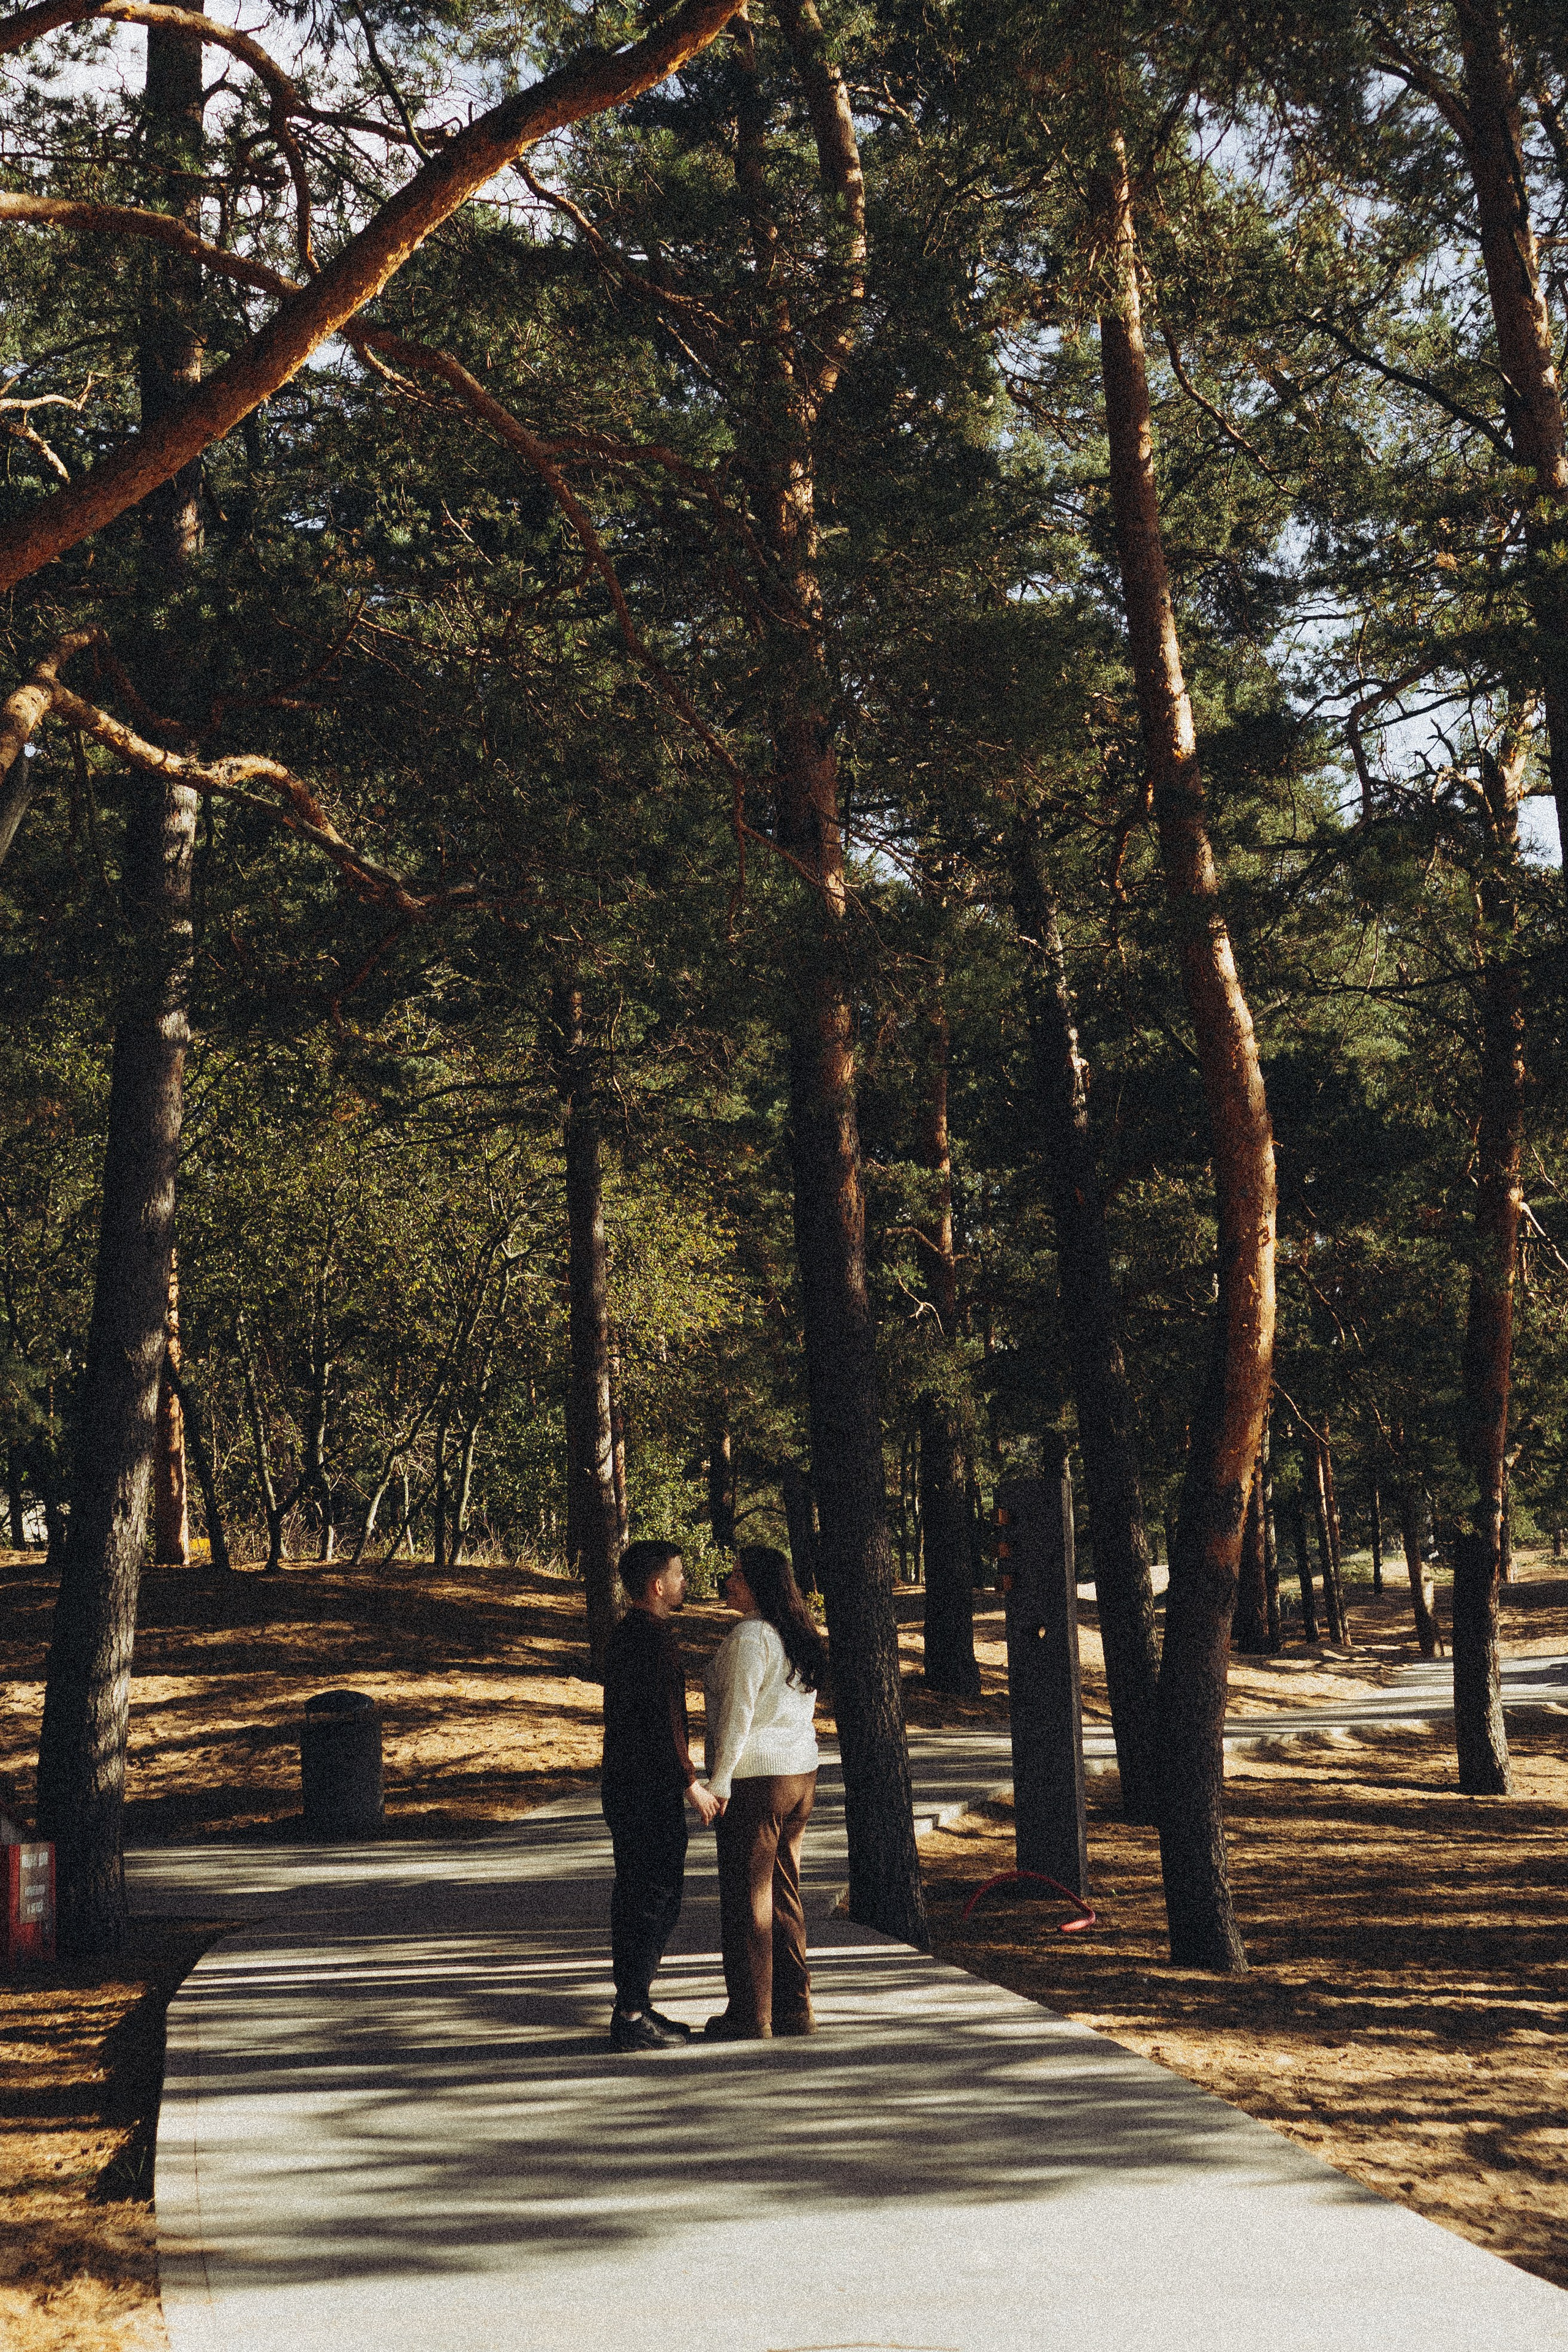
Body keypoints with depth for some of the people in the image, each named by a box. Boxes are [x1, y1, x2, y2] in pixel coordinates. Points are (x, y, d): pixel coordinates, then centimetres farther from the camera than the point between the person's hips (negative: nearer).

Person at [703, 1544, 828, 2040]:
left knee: (746, 1894, 0)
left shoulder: (748, 1638, -15)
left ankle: (750, 2014, 5)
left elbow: (737, 1714, -18)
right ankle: (794, 2006, 18)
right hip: (801, 1772, 8)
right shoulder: (800, 1637, 11)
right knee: (784, 1891, 14)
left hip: (755, 1776, -8)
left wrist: (719, 1782, -14)